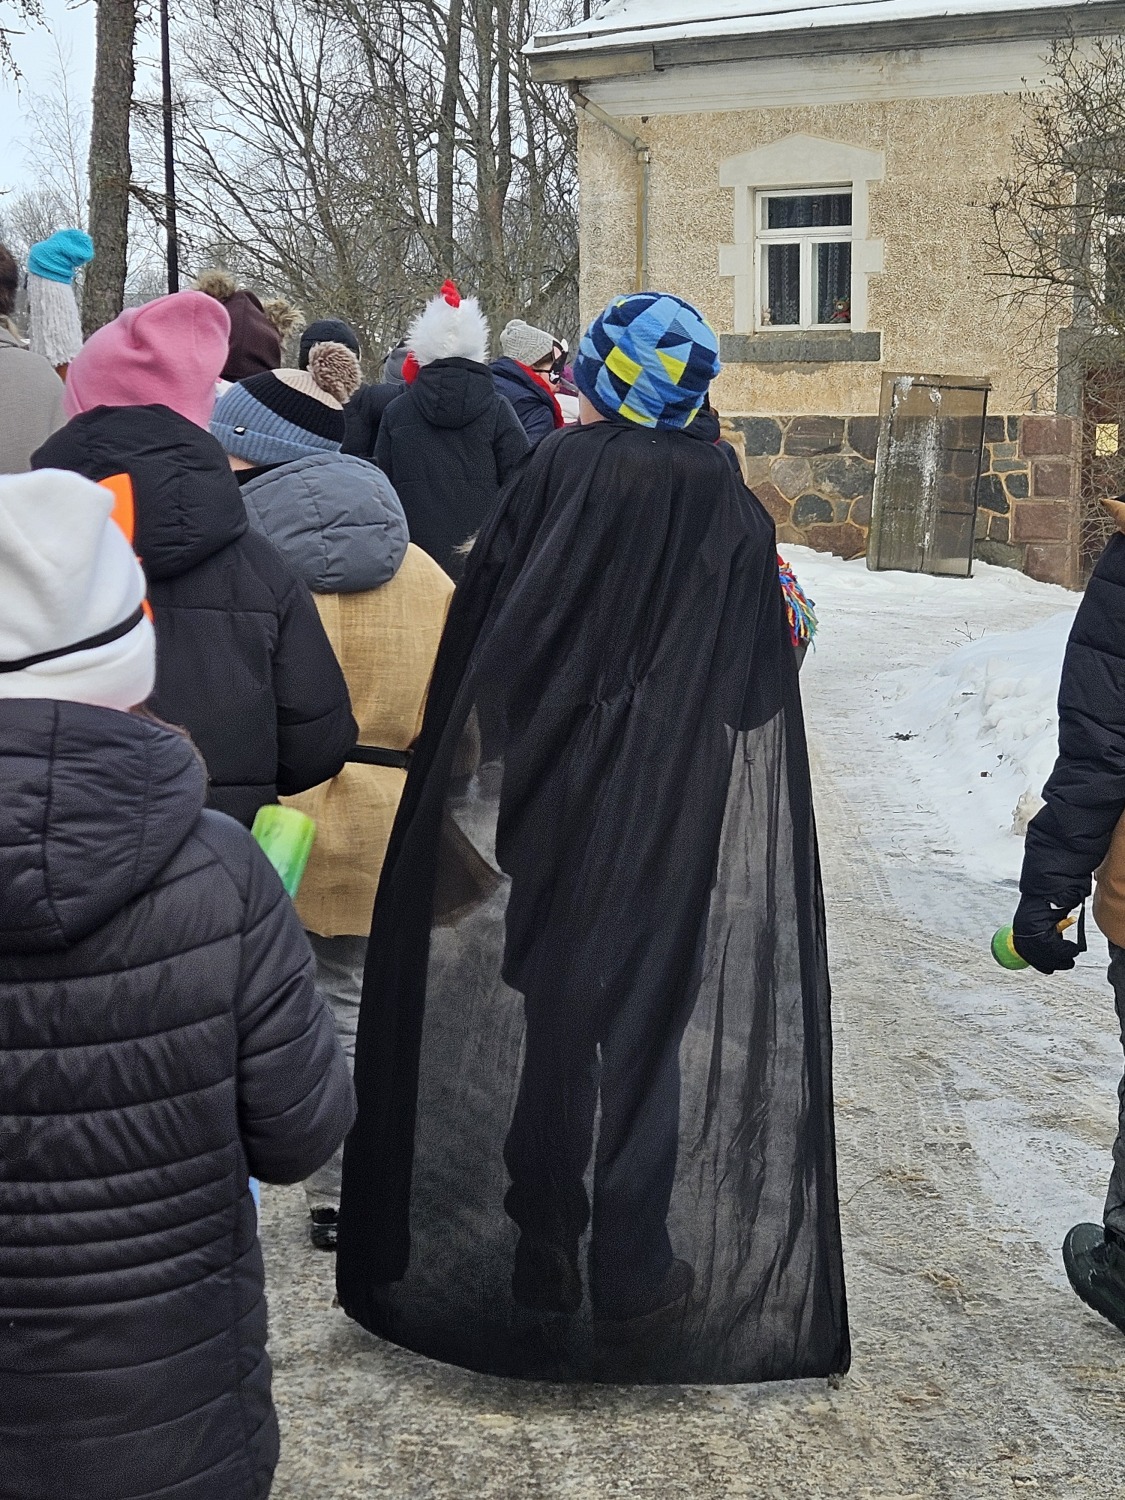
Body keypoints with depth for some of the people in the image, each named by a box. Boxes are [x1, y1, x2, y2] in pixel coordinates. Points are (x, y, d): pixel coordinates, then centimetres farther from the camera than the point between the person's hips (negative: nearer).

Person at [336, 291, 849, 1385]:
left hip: (546, 809, 0)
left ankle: (544, 1265, 23)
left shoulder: (545, 484, -9)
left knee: (547, 1020, 13)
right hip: (672, 834, 0)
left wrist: (457, 798, 3)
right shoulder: (732, 516, -6)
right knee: (648, 1031, 11)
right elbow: (764, 699, -3)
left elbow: (467, 658, -7)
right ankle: (632, 1271, 17)